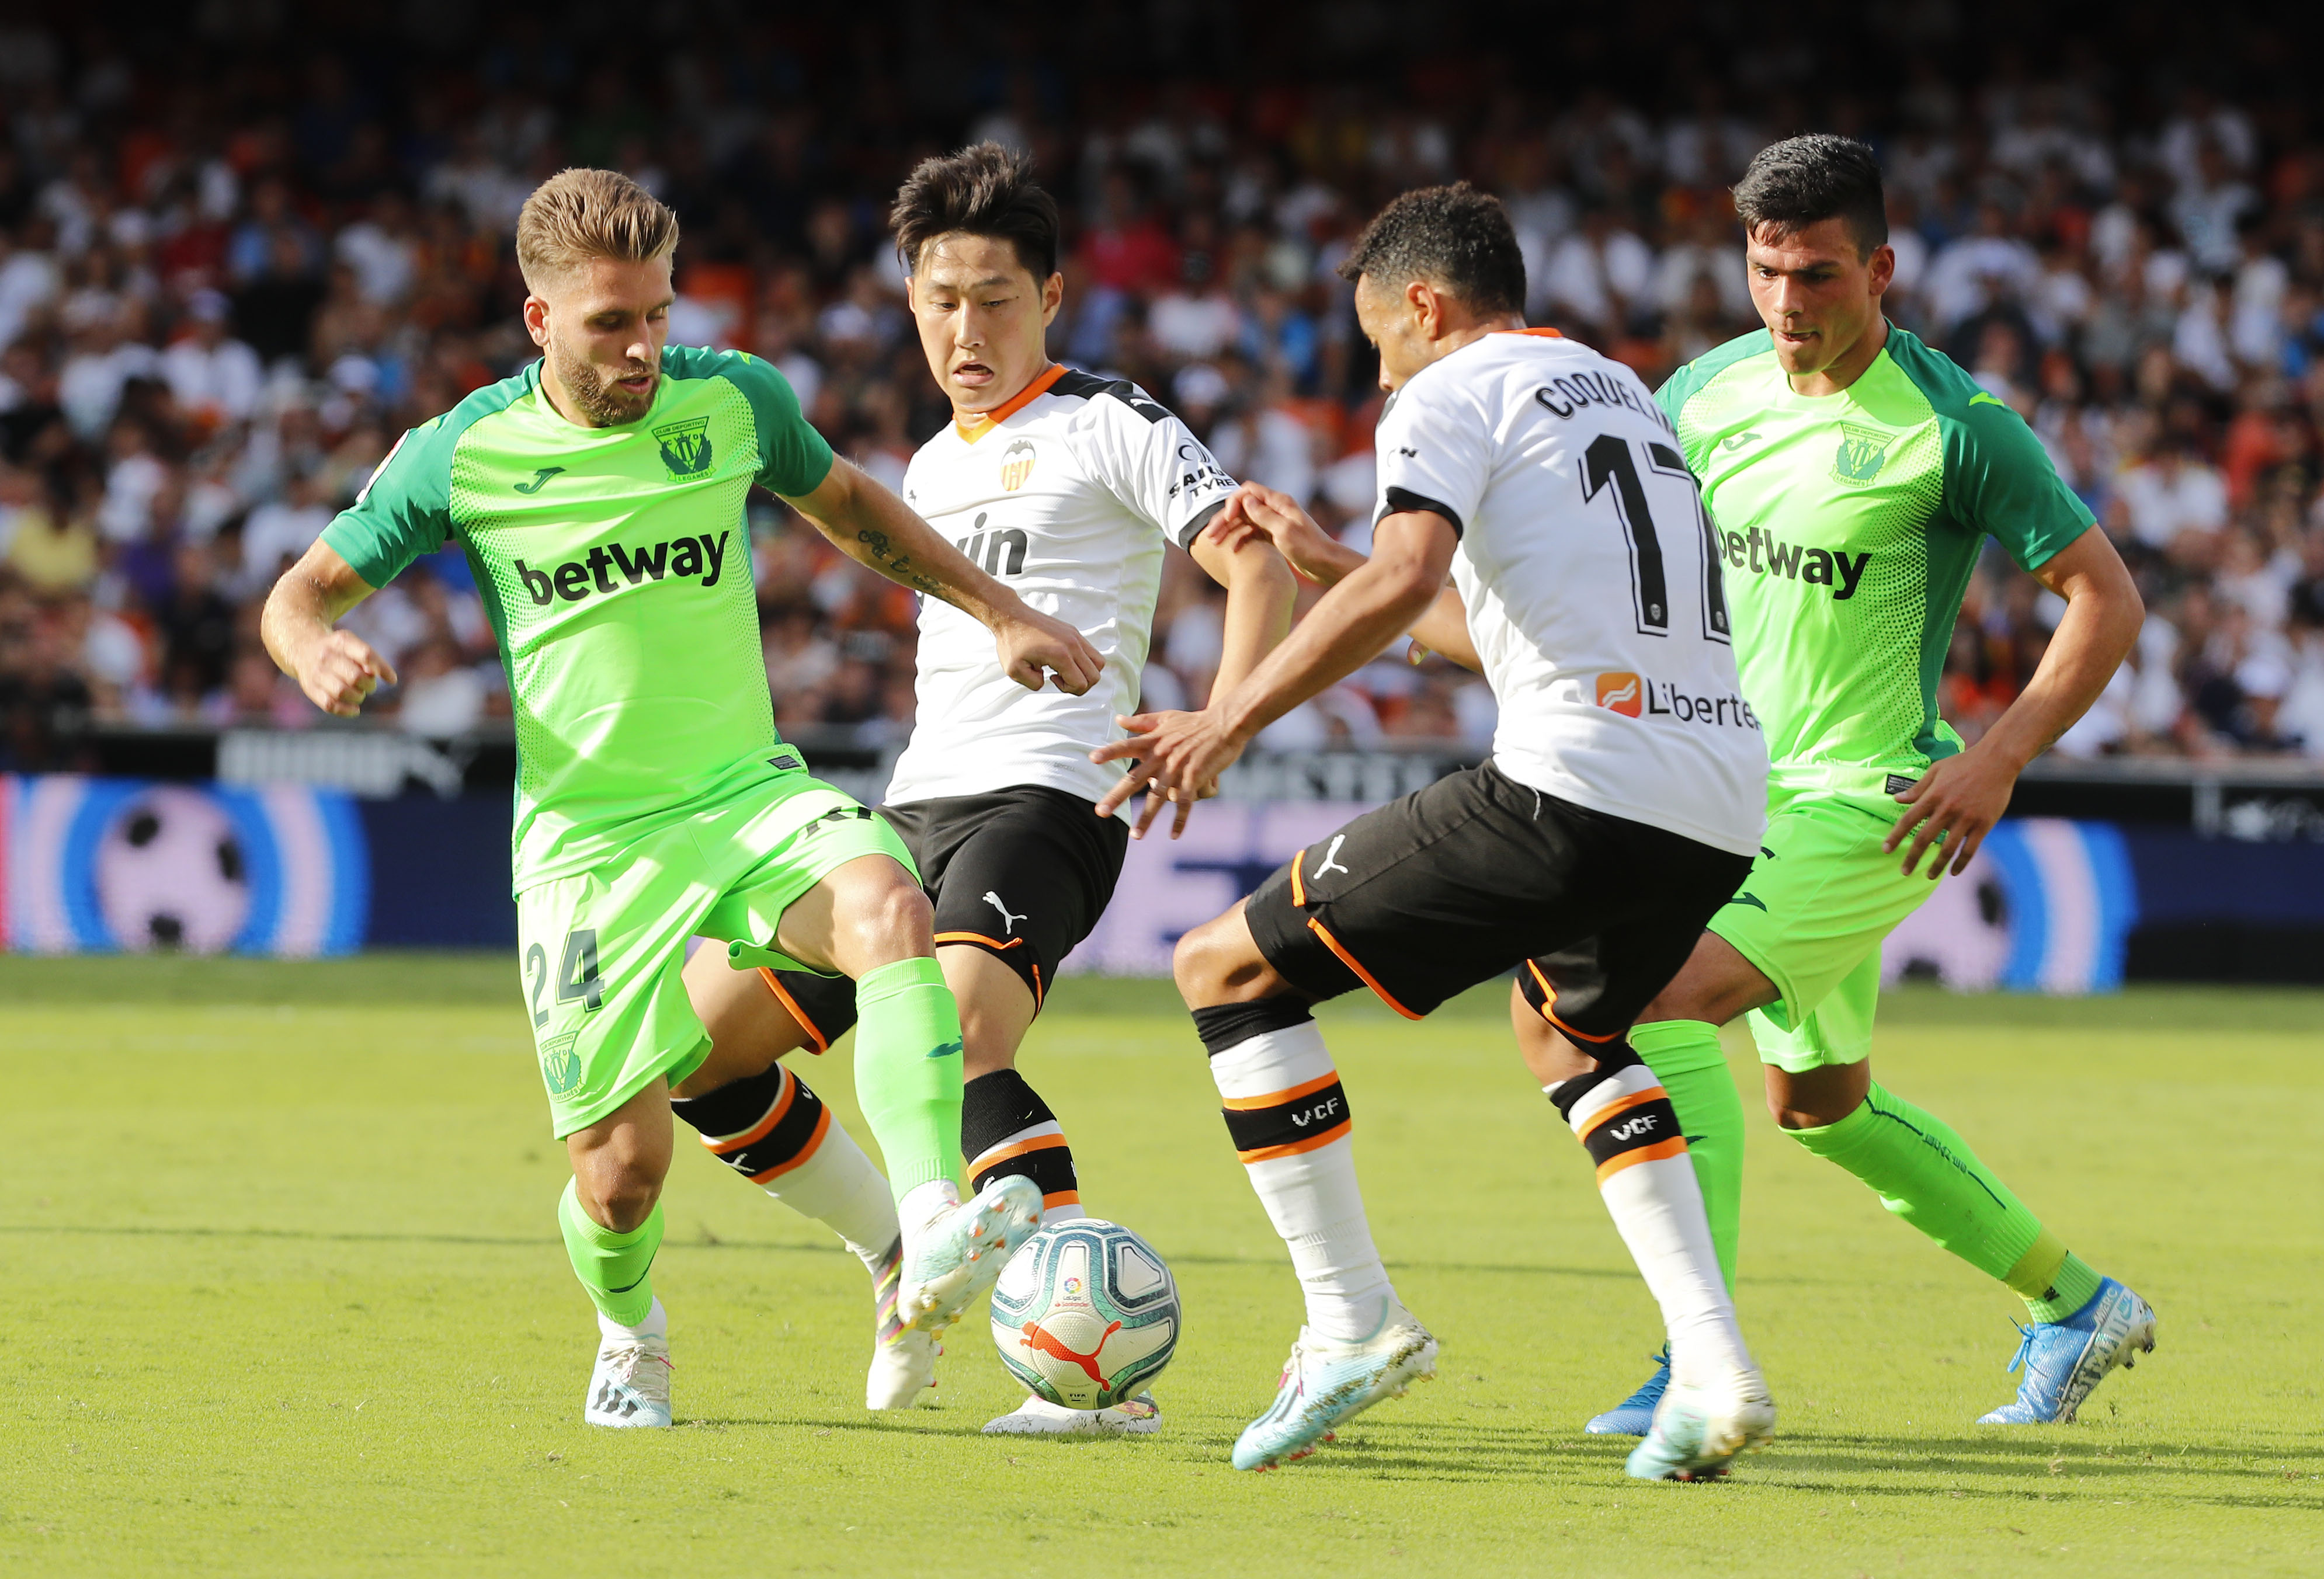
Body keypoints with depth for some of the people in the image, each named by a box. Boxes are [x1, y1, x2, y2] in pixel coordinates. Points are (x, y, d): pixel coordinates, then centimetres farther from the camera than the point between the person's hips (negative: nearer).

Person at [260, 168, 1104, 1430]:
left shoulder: (734, 402, 0)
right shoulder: (461, 457, -5)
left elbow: (848, 508, 21)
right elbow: (302, 591, 5)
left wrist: (1003, 614, 18)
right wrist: (314, 649, -19)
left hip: (746, 793, 1)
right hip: (588, 839, -1)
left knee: (887, 903, -33)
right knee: (621, 1173, -5)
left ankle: (929, 1245, -44)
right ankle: (629, 1338, 32)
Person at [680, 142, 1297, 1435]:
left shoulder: (1109, 427, -1)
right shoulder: (931, 467, 22)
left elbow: (1261, 566, -11)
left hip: (1044, 798, -8)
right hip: (918, 806, 8)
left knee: (952, 1037, -35)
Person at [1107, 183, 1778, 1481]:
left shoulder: (1452, 394, 3)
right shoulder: (1622, 392, 28)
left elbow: (1402, 583, -17)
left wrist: (1229, 723, -17)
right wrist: (1324, 557, 44)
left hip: (1578, 782, -8)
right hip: (1724, 817, 8)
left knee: (1228, 970, 4)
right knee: (1578, 1025, 37)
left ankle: (1353, 1324, -3)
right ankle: (1717, 1367, 19)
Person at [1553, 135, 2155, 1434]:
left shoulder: (1954, 428, -14)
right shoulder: (1707, 394, 3)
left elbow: (2107, 598, -10)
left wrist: (1999, 759, -17)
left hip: (1871, 803, -8)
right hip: (1743, 791, 8)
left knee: (1661, 1004, -24)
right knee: (1821, 1102, 19)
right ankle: (2078, 1302, 36)